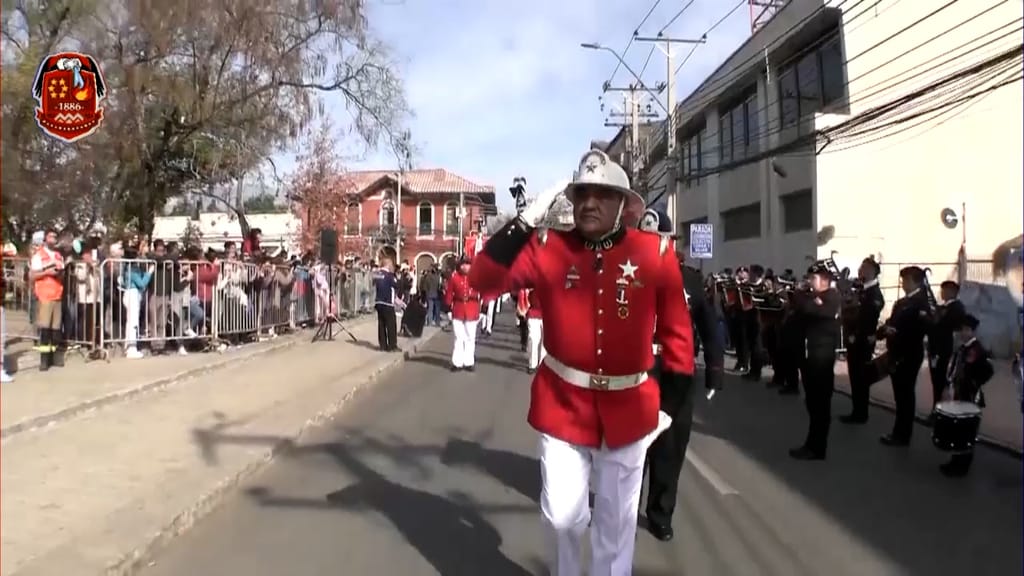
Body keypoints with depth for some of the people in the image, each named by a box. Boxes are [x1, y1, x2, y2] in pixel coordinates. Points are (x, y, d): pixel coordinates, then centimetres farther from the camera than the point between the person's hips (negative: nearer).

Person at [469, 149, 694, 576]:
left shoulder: (656, 252, -6)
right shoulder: (548, 248, -5)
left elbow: (676, 331, 1)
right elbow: (484, 280, -13)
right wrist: (526, 220, -21)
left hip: (628, 409, 0)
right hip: (561, 404, 0)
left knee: (616, 522, 15)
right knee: (562, 516, 7)